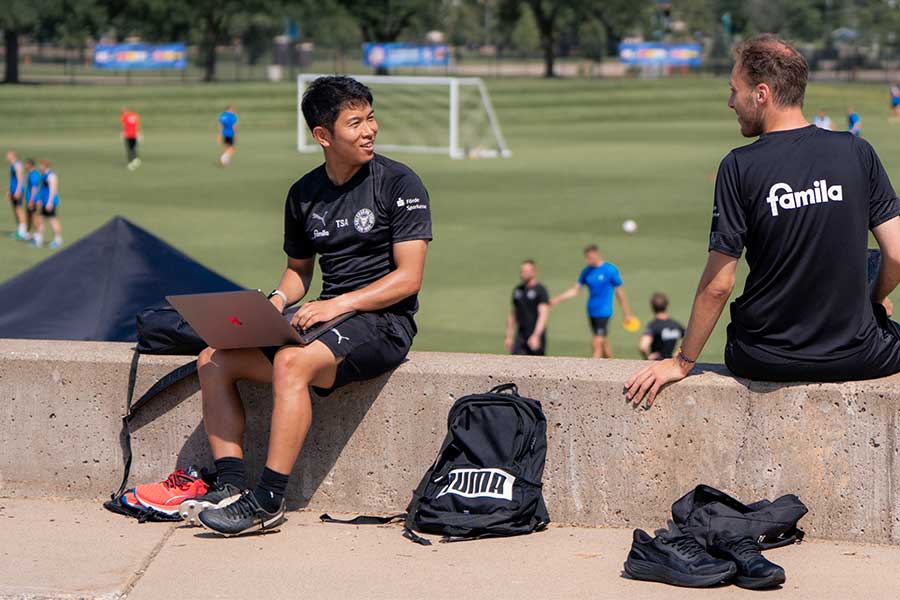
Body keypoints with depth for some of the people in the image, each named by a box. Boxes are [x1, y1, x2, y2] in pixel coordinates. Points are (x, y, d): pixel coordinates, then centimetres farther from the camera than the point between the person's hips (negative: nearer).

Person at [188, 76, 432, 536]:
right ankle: (231, 485, -16)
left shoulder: (399, 184, -6)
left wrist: (340, 304, -20)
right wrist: (278, 300, 1)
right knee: (213, 359, -9)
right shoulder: (305, 194, 12)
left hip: (383, 322, -7)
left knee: (291, 363, -34)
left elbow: (408, 278, -11)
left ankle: (268, 502, -32)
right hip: (328, 317, 7)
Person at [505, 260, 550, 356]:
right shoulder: (518, 290, 11)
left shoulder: (540, 290, -8)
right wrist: (509, 337, 14)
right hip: (520, 336, 5)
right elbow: (512, 314, 18)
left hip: (536, 335, -5)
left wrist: (536, 336, -27)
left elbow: (543, 315, -17)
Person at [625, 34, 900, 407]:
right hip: (855, 358, 0)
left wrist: (682, 363, 2)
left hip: (764, 362, 0)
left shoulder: (739, 167, -11)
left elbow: (718, 285, -10)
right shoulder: (858, 152, -4)